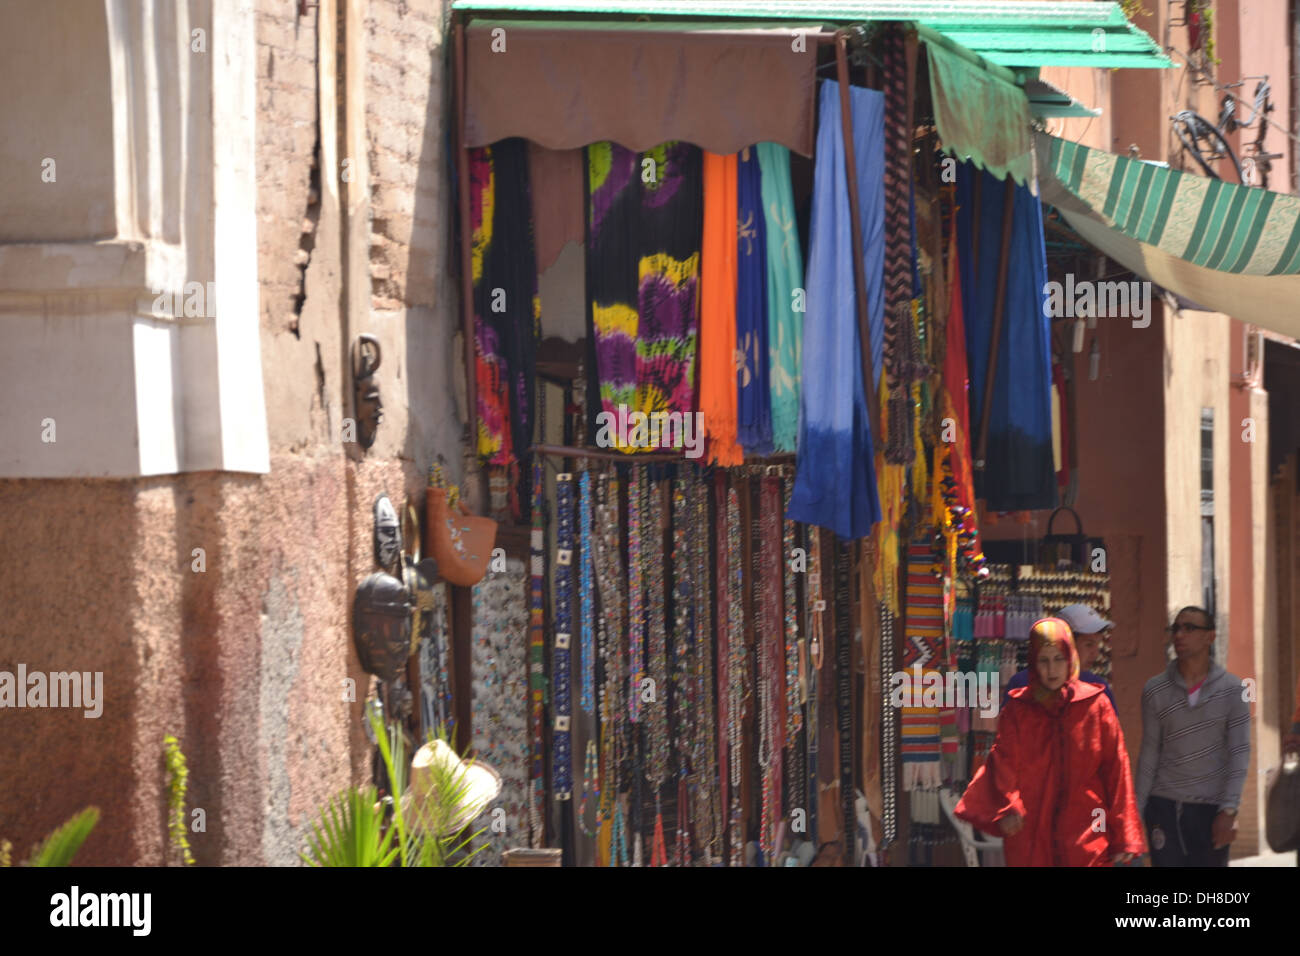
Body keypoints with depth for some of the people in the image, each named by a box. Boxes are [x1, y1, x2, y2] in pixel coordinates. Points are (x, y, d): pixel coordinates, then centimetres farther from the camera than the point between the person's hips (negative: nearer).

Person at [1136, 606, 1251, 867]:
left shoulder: (1232, 690, -1)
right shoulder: (1155, 691, 2)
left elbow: (1239, 753, -4)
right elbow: (1149, 754, 5)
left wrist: (1229, 811, -11)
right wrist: (1136, 811, 1)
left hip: (1212, 807, -1)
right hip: (1164, 806, 1)